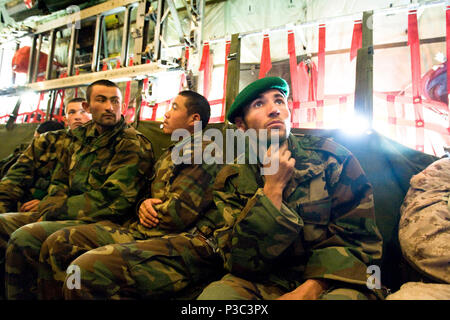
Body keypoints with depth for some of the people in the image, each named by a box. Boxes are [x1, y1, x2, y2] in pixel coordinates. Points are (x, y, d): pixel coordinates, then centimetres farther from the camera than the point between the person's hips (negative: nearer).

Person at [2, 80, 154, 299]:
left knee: (23, 238, -24)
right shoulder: (80, 137, 14)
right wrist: (48, 207, -5)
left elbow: (110, 201, -16)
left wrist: (55, 209, -9)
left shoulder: (133, 146, -10)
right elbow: (58, 183, 18)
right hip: (66, 215, 8)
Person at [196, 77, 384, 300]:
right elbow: (239, 263, -8)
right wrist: (273, 188, -17)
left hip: (329, 281, 1)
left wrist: (310, 288, -18)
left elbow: (360, 239, -3)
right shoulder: (231, 180, 0)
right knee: (214, 293, -26)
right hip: (263, 283, 0)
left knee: (344, 295, -32)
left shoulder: (332, 159, -2)